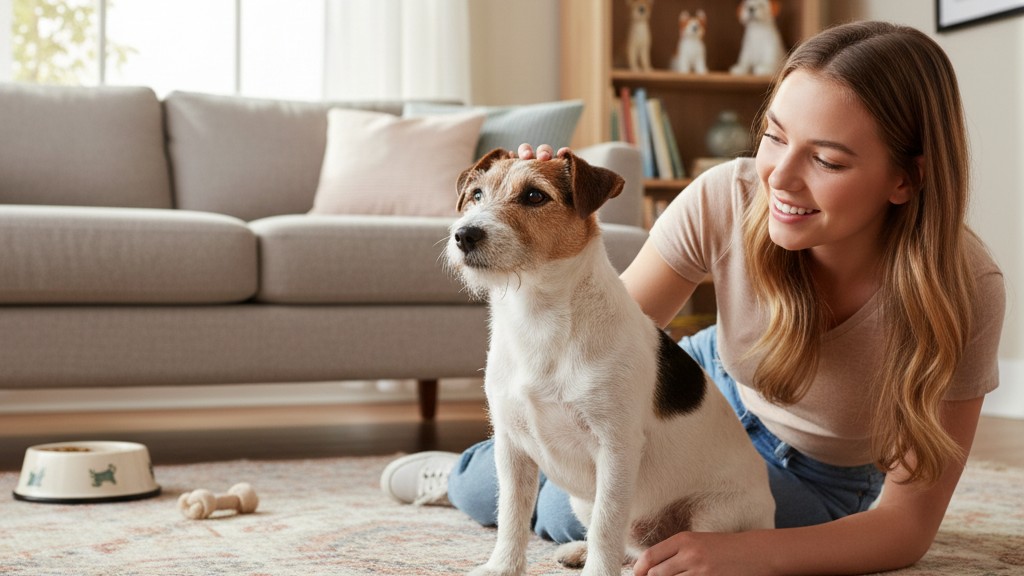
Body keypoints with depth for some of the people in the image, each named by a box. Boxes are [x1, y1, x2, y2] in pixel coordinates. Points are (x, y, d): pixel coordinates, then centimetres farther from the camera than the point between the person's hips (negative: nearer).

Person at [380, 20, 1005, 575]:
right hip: (715, 388, 3)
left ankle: (465, 478, 15)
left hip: (820, 479, -2)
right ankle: (467, 474, 33)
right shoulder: (727, 200, -30)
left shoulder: (964, 288, -34)